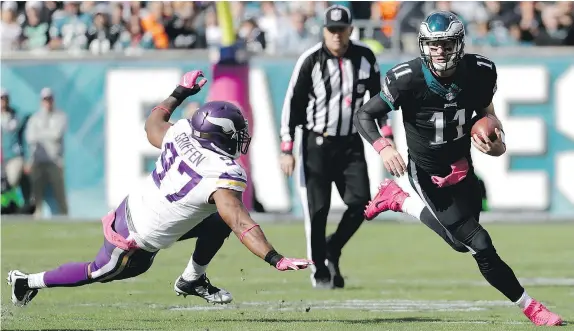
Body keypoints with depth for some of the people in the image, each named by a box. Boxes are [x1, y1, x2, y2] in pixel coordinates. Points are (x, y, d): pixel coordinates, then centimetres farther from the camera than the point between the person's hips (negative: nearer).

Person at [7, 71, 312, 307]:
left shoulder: (180, 135, -9)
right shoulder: (223, 176, -30)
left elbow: (152, 124, 13)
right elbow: (241, 224, -36)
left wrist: (179, 94, 25)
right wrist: (276, 259, -40)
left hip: (133, 207, 7)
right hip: (139, 241, -7)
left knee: (218, 222, 9)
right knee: (98, 273, 19)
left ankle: (192, 280, 26)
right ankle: (29, 282, 32)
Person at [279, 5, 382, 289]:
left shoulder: (365, 58, 2)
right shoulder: (310, 61, -9)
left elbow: (377, 98, 14)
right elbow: (292, 105, -6)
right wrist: (286, 150, -10)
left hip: (351, 144, 3)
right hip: (316, 145, -3)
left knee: (360, 202, -9)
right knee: (317, 209, -3)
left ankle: (332, 250, 15)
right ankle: (320, 271, 10)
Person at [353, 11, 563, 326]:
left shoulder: (480, 72, -13)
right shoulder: (408, 79, -24)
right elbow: (363, 115, -15)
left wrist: (496, 144, -14)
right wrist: (383, 147, -33)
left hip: (462, 167, 5)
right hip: (427, 173, -5)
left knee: (460, 239, 19)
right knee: (479, 243, -11)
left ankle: (399, 200, 34)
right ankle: (528, 306, 4)